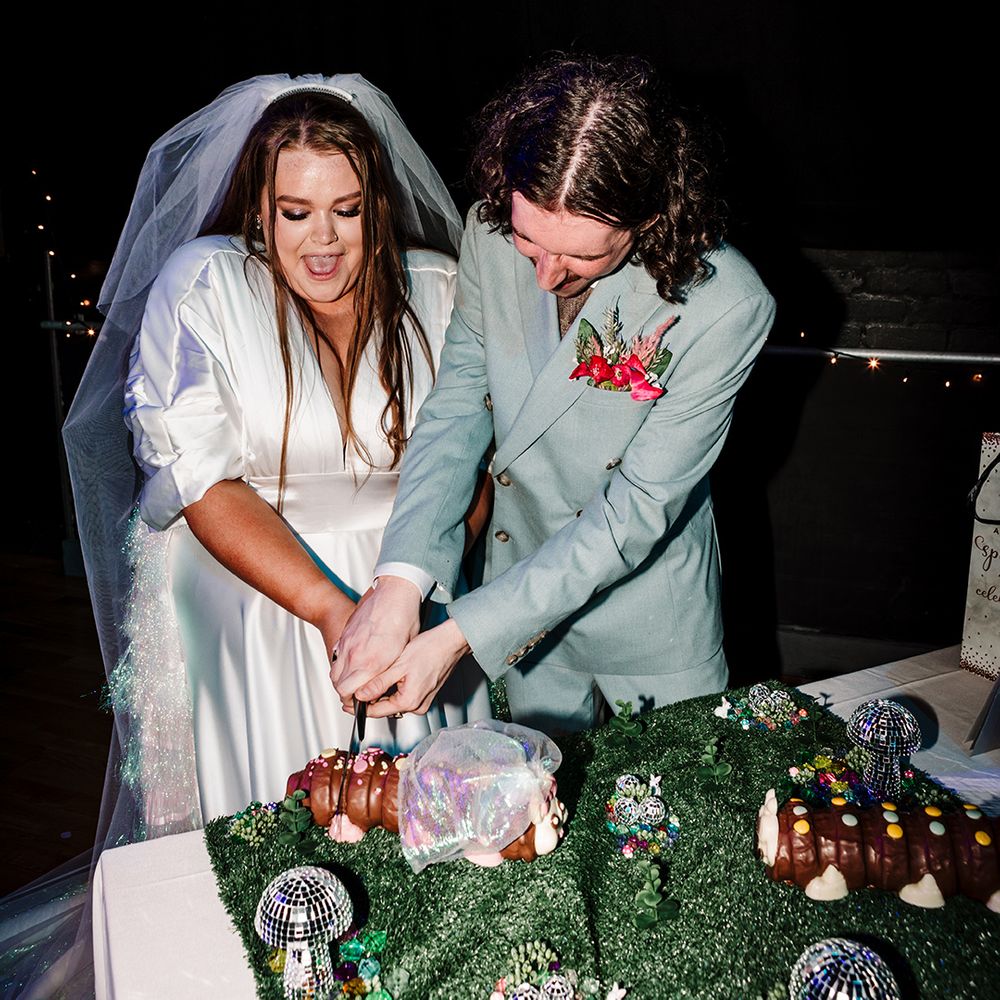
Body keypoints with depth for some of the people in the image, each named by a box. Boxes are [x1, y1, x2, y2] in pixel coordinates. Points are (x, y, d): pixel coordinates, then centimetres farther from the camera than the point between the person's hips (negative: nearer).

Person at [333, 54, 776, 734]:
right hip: (518, 576, 3)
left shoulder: (727, 307, -28)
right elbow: (458, 405, -11)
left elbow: (637, 511, -26)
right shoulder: (492, 232, -16)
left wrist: (461, 635, -28)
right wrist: (400, 579, -24)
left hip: (650, 617, -3)